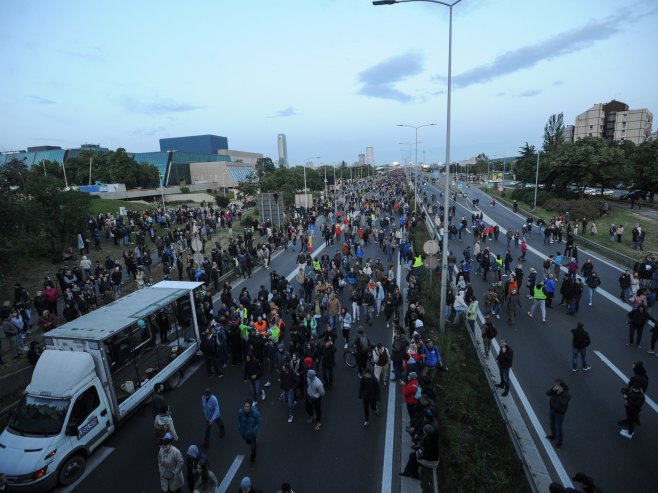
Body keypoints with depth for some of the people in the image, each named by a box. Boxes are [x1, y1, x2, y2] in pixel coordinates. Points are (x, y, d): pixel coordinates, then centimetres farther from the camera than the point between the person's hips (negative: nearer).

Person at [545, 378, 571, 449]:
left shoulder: (566, 393, -31)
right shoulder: (555, 386, -17)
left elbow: (564, 403, -39)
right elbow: (547, 393, -17)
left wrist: (560, 393, -45)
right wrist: (553, 389, -35)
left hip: (559, 412, -6)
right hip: (551, 409, 6)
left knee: (558, 427, 10)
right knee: (552, 424, 26)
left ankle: (559, 441, 34)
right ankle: (554, 436, 50)